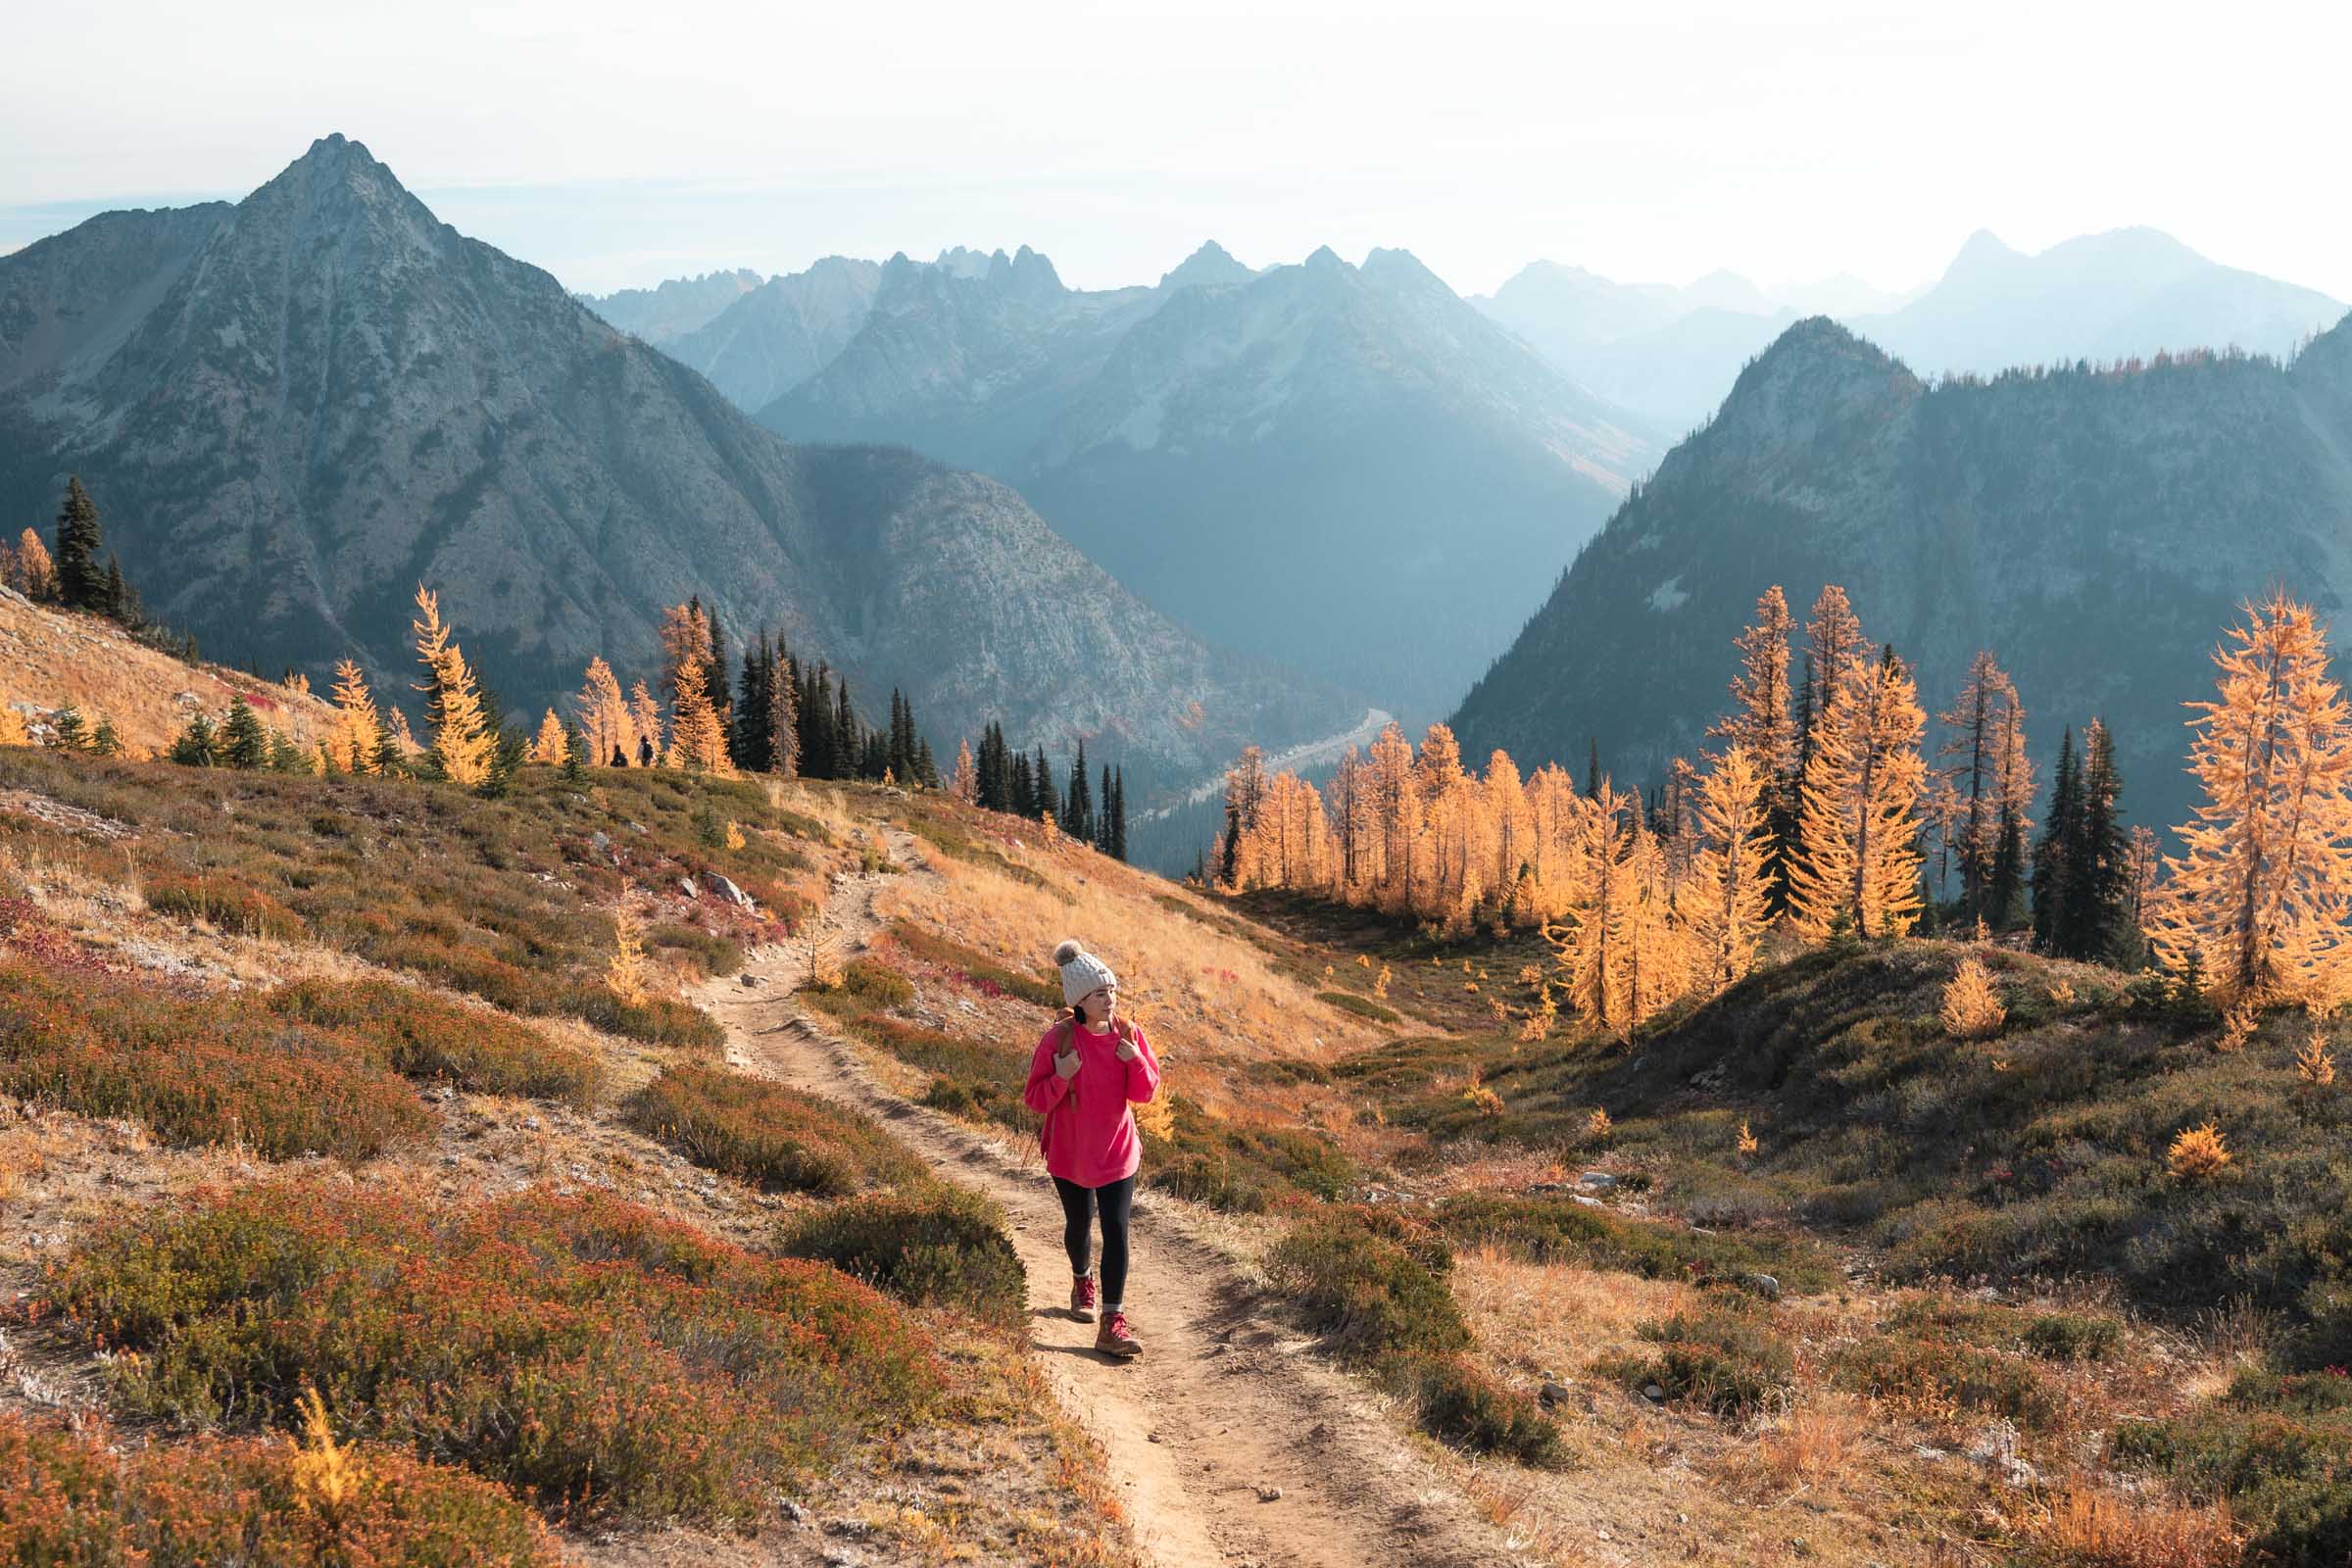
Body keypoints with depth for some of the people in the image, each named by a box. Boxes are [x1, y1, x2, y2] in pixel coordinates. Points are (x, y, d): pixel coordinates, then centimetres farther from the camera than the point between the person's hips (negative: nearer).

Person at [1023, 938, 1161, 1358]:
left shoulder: (1129, 1034, -9)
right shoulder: (1058, 1039, -17)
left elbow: (1146, 1093, -4)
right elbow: (1035, 1099, -13)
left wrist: (1136, 1061, -22)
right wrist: (1062, 1077, -31)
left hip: (1118, 1152, 1)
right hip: (1070, 1152, -1)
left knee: (1116, 1231, -7)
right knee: (1079, 1224, 18)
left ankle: (1112, 1324, -6)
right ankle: (1081, 1281, 49)